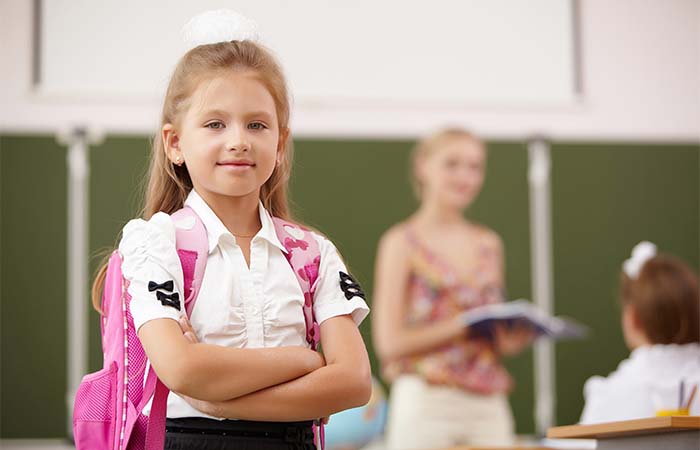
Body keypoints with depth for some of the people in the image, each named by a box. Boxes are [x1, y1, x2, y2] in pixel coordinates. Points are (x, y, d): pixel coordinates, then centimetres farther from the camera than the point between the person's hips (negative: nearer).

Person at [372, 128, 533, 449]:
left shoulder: (489, 245, 15)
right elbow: (390, 342, -7)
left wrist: (517, 335, -3)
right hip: (426, 401, -4)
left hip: (489, 405, 4)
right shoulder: (403, 242, 0)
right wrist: (464, 325, -14)